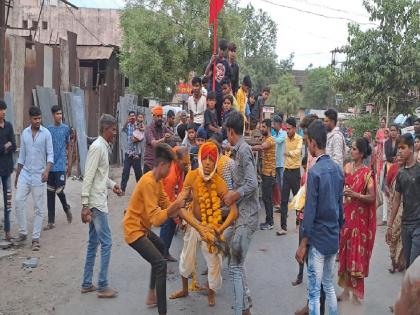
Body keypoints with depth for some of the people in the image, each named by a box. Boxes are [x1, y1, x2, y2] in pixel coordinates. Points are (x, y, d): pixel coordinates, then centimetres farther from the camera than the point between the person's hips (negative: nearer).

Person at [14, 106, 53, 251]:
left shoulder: (46, 133, -5)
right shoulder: (24, 133, 7)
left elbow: (50, 154, -7)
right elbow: (22, 155, 13)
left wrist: (47, 170, -24)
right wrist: (17, 176, 14)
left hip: (39, 175, -3)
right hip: (25, 172, 3)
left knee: (39, 208, 1)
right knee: (18, 200, -7)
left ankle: (36, 239, 6)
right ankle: (22, 232, 9)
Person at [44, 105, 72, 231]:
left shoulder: (66, 128, 0)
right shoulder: (49, 129, 5)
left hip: (60, 166, -2)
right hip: (50, 166, 2)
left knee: (59, 190, -8)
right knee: (50, 193, 4)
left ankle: (67, 208, 24)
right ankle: (51, 221, 11)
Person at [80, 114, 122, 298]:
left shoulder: (104, 147, 14)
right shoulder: (97, 147, -16)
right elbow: (88, 177, -20)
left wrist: (112, 185, 7)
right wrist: (85, 205, -22)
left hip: (99, 202, 10)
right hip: (96, 203, -10)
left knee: (94, 242, 14)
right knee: (106, 243, -6)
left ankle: (87, 283, 21)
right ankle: (102, 286, 1)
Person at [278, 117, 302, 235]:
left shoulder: (299, 139, -12)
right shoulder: (286, 138, 7)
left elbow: (297, 151, -28)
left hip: (295, 171, -5)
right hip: (286, 171, 5)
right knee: (284, 200, 2)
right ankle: (283, 227, 5)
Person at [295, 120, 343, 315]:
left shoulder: (315, 171, -18)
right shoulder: (337, 169, 3)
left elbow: (310, 211, -17)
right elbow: (340, 205, 11)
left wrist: (303, 244, -11)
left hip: (318, 238, -7)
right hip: (334, 237, 7)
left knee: (314, 292, 1)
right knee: (329, 286, 20)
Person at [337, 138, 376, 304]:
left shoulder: (367, 173, -12)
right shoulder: (347, 167, 5)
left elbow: (372, 197, -14)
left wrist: (355, 194, -25)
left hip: (360, 217, -6)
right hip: (346, 214, 6)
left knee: (357, 253, 0)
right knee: (345, 251, 12)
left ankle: (356, 294, 12)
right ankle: (346, 290, 24)